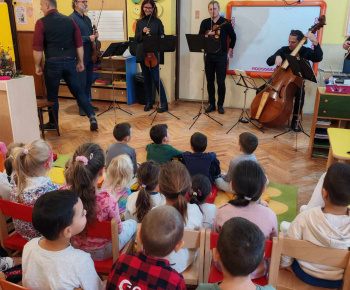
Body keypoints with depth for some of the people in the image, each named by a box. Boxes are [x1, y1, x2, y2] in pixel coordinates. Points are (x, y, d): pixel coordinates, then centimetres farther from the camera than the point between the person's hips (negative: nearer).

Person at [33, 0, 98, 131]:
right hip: (70, 61, 3)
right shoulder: (70, 20, 6)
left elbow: (37, 47, -7)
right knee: (77, 91, 12)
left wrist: (37, 65, 3)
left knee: (52, 95, 11)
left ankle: (53, 123, 24)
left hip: (53, 63, -3)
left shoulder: (41, 22, -5)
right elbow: (79, 43, 7)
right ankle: (92, 117, 0)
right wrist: (80, 62, 15)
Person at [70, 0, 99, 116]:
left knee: (89, 81, 14)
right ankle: (82, 106, 10)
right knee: (81, 83, -1)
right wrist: (88, 38, -22)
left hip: (89, 56, 8)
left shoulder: (87, 19, 17)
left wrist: (95, 35, 3)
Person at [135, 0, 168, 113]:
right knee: (146, 79, 10)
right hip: (142, 54, 3)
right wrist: (143, 32, -14)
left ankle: (164, 103, 1)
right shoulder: (139, 22, 8)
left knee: (155, 78, -8)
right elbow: (137, 39, 3)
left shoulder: (157, 22, 0)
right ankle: (149, 102, 20)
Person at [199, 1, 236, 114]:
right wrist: (208, 35, -18)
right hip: (209, 56, 3)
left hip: (221, 56, -3)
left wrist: (230, 49, 6)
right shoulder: (205, 22, 8)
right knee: (210, 81, 7)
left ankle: (220, 105, 10)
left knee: (221, 82, -2)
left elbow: (233, 37, 10)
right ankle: (211, 104, 18)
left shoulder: (225, 22, 2)